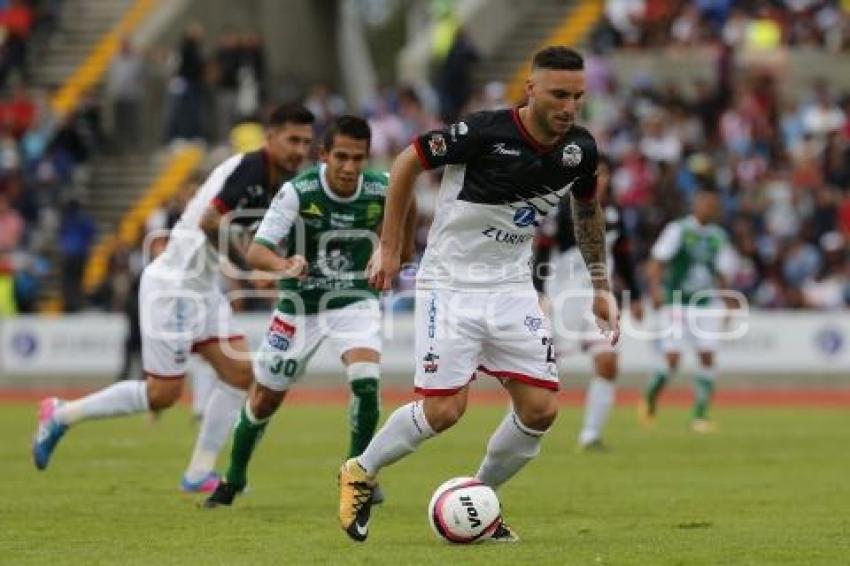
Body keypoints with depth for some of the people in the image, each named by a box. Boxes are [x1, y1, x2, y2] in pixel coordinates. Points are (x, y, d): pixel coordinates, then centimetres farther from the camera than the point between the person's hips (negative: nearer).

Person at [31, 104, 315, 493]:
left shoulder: (275, 183, 8)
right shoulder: (248, 168, -20)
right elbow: (210, 221, -31)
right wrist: (250, 267, -25)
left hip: (202, 287, 9)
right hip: (173, 285, -9)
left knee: (239, 372, -1)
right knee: (163, 394, -5)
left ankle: (199, 474, 4)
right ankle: (61, 415, 10)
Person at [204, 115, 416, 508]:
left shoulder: (381, 191, -17)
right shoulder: (298, 192, -24)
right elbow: (256, 251, -28)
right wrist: (283, 264, -48)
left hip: (355, 301, 1)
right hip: (301, 304, 0)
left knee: (366, 382, -24)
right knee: (265, 398, 9)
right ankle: (234, 478, 34)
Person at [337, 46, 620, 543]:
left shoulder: (581, 150, -5)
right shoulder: (484, 133, -22)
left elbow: (588, 211, 17)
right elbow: (407, 162, -8)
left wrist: (601, 288, 17)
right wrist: (390, 248, -5)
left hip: (513, 286, 5)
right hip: (451, 282, -5)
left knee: (541, 409, -6)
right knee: (444, 411, -14)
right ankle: (360, 473, 13)